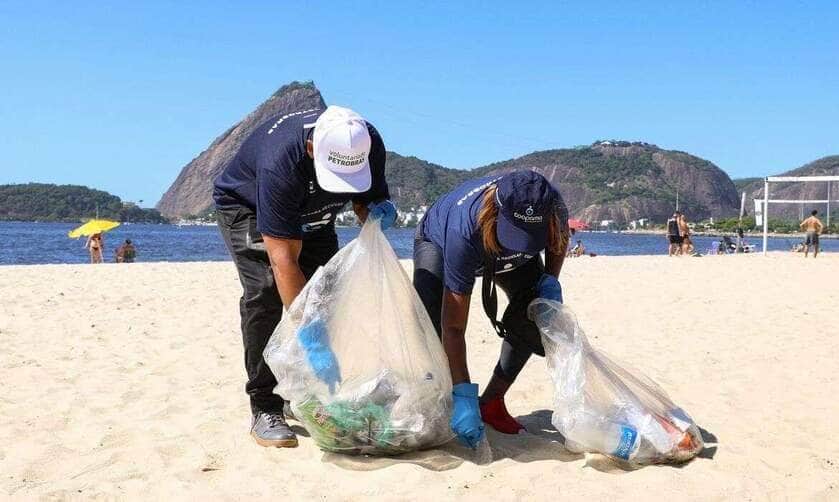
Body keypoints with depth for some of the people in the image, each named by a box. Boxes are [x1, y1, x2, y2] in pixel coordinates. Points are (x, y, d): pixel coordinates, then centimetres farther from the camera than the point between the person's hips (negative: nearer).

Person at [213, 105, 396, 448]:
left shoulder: (368, 144, -28)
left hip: (310, 216, 5)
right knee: (265, 292, -22)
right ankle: (265, 408, -15)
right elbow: (284, 260, -45)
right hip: (246, 205, -5)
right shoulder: (281, 163, -45)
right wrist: (308, 330, -51)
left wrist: (379, 210, -33)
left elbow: (367, 198, -8)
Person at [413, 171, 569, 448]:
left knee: (530, 316, -17)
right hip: (438, 243, -4)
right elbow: (453, 328, -46)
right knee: (432, 324, -26)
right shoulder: (465, 231, -49)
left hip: (510, 258, 4)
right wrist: (464, 397, -50)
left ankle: (491, 402, -2)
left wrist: (551, 280, -22)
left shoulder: (552, 207, -37)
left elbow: (561, 236, -5)